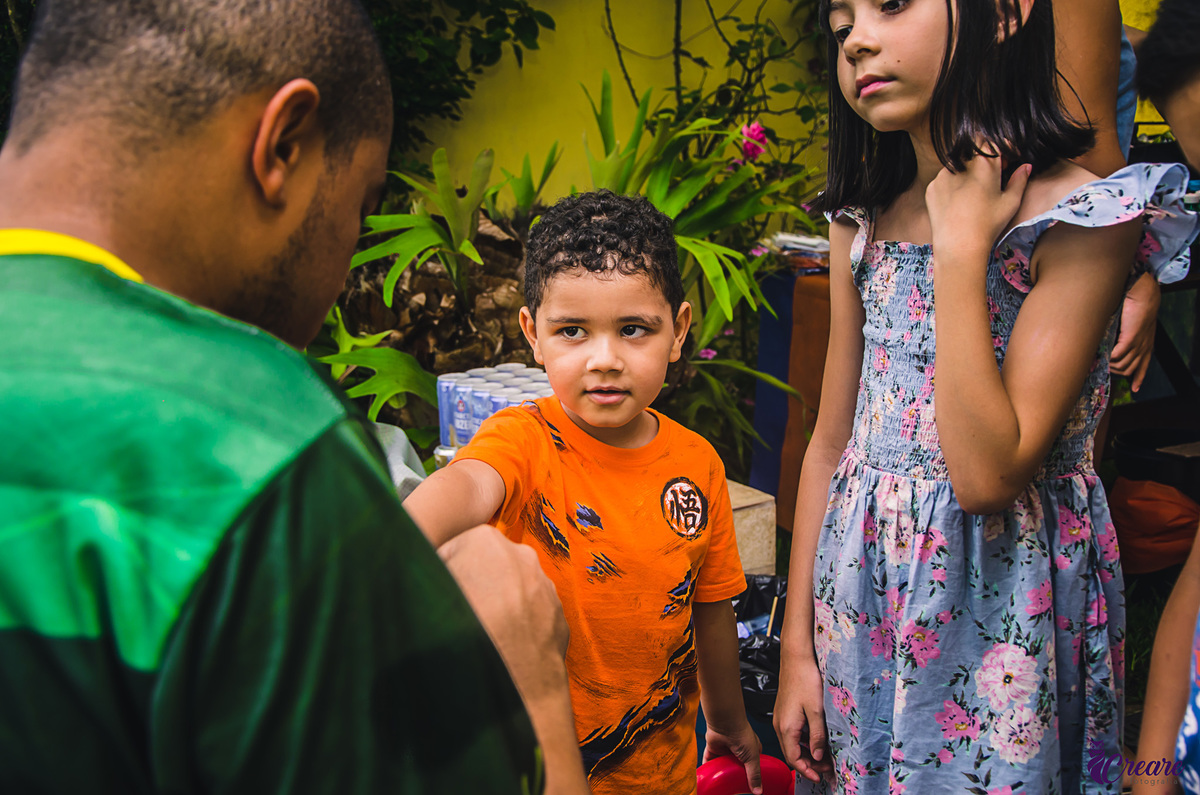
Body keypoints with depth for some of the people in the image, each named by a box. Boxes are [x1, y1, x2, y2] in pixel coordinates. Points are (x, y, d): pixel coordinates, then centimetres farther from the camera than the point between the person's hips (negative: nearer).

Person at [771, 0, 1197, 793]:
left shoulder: (1082, 220, -15)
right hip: (864, 599, 5)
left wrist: (960, 249, -22)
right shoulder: (863, 222, 3)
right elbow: (830, 444, 6)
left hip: (996, 606, -5)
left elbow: (988, 475, -23)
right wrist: (797, 646, 6)